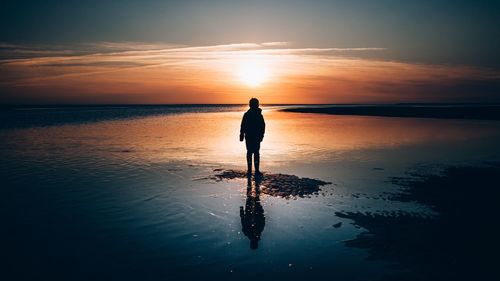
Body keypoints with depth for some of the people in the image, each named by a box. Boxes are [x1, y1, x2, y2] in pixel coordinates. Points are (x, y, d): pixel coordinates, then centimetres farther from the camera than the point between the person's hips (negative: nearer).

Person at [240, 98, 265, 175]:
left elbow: (243, 126, -1)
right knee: (256, 153, 2)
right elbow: (263, 127, -2)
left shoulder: (246, 114, -3)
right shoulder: (259, 115, -4)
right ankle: (257, 170, -2)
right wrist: (261, 135, 7)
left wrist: (241, 135, 6)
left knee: (249, 152, 7)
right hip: (257, 137, -1)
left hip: (248, 137, 1)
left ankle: (249, 170, 8)